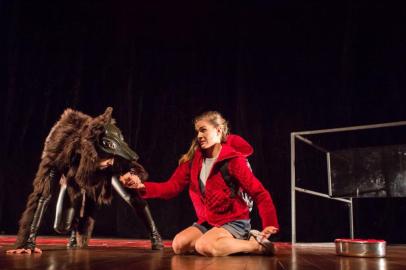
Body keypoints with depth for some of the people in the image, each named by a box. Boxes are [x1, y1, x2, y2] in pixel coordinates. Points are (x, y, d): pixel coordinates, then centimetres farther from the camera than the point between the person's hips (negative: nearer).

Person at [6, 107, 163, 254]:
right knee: (62, 227, -7)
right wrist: (28, 242, -48)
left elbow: (133, 196, -35)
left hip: (96, 181, 1)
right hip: (71, 178, -1)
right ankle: (75, 230, 29)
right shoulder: (63, 151, -45)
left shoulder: (113, 163, -39)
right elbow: (42, 195, -45)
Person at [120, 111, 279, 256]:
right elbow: (172, 187, -5)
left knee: (204, 247, -31)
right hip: (207, 222, 7)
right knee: (179, 245, -13)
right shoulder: (193, 159, 1)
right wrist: (141, 186, -20)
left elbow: (259, 193, -13)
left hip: (234, 221, -7)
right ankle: (239, 241, -2)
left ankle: (257, 244, -12)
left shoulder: (233, 160, -14)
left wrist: (270, 225, -21)